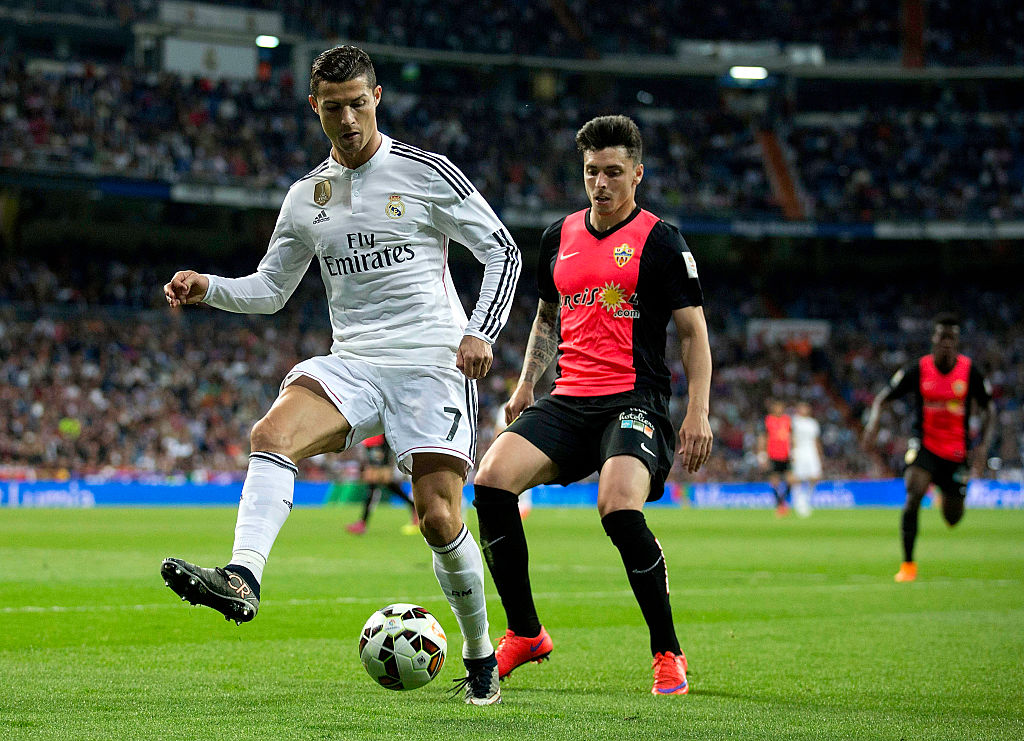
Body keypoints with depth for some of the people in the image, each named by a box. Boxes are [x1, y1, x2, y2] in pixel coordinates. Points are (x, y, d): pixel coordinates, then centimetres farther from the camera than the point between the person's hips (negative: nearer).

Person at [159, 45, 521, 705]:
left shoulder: (427, 172, -2)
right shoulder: (306, 197, 12)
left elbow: (503, 250, 1)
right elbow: (269, 290, 20)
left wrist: (481, 332, -11)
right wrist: (208, 288, 0)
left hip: (432, 364, -4)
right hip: (351, 364, 4)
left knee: (439, 518, -11)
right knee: (273, 433, -26)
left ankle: (481, 656, 11)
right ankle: (242, 579, -43)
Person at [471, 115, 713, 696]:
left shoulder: (660, 241, -1)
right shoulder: (560, 236, 15)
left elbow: (694, 332, 0)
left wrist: (698, 413, -10)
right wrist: (526, 385, 17)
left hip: (635, 401, -5)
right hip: (568, 400, 5)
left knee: (619, 507, -31)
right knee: (492, 478, -18)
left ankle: (668, 653, -12)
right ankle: (525, 634, -2)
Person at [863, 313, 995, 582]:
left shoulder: (969, 371, -7)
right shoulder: (918, 370, -9)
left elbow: (989, 408, 4)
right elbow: (883, 398, -1)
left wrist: (983, 446, -10)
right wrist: (874, 420, -22)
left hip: (956, 451, 1)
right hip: (924, 445, -1)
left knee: (952, 519, 8)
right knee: (913, 495, -27)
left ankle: (947, 495, 48)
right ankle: (908, 564, -17)